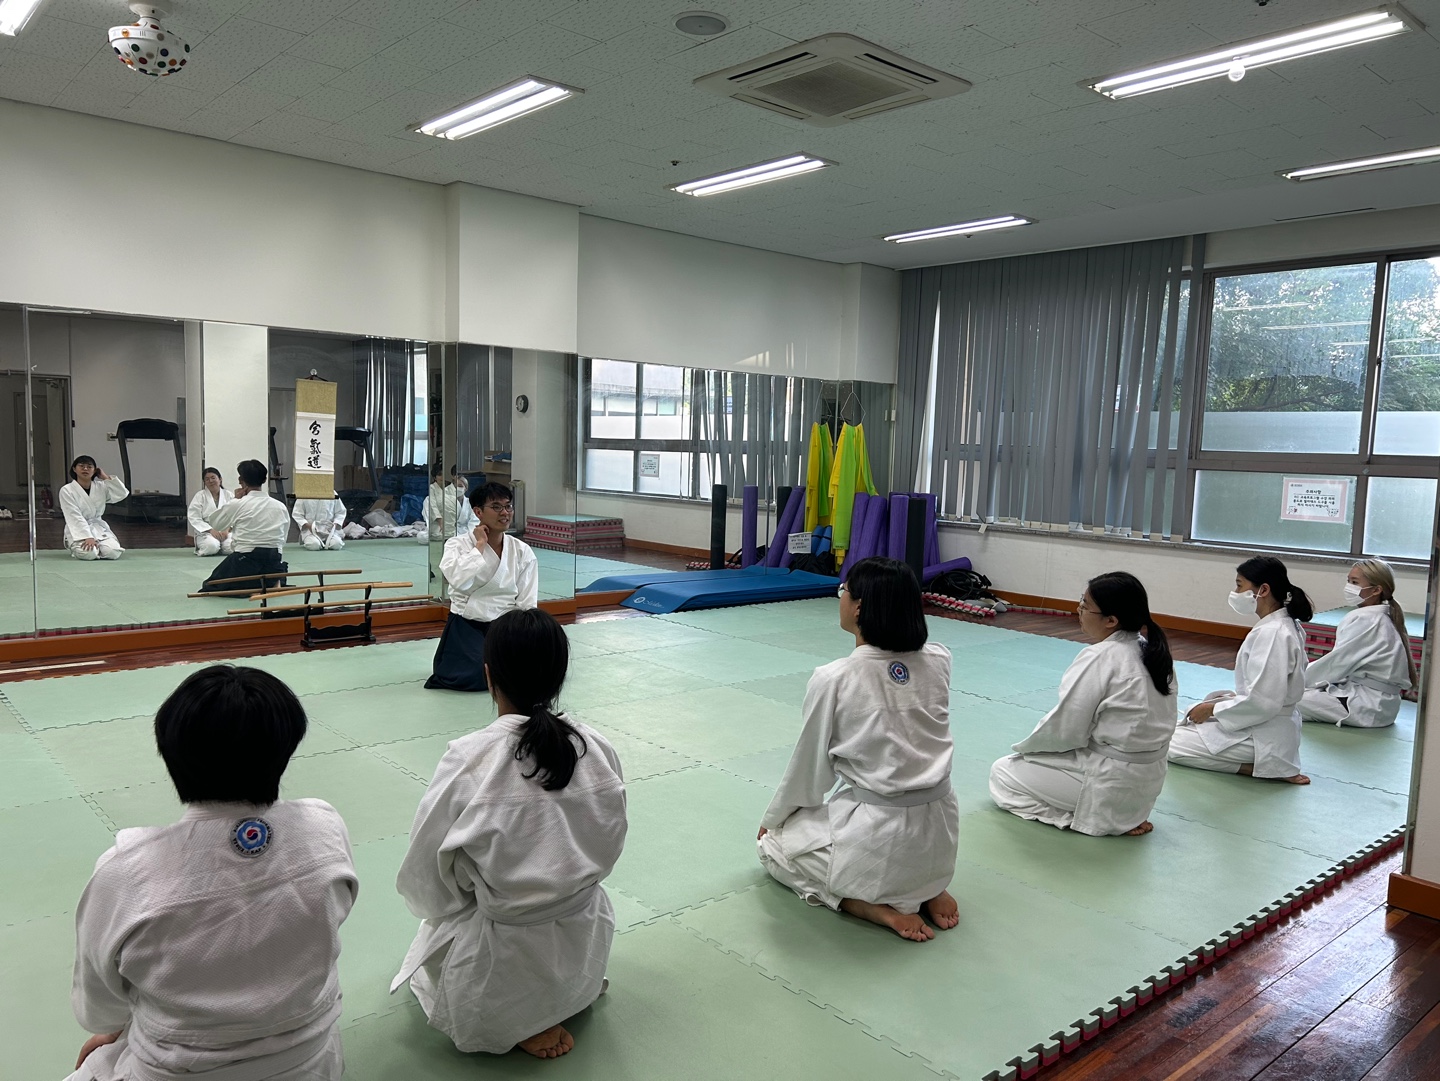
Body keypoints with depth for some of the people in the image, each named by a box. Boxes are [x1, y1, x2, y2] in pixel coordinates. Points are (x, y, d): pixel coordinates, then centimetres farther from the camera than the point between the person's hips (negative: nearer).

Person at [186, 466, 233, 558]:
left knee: (231, 547, -29)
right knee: (212, 546, -34)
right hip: (206, 532, -2)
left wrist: (227, 529, -16)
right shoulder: (200, 496, 1)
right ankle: (200, 547, 3)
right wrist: (211, 530, -16)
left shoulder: (228, 495, 7)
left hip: (225, 531, 2)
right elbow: (194, 518, -5)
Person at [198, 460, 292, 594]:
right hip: (273, 562, 5)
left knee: (210, 586, 16)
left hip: (245, 560, -5)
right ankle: (271, 583, 5)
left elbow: (214, 523, 9)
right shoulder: (280, 506, 3)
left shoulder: (238, 504, -8)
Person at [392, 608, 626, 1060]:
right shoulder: (596, 748, -13)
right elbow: (608, 847, 1)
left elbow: (426, 879, -12)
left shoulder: (469, 759, -23)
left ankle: (520, 1024, 9)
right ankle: (569, 992, 19)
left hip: (499, 968, -5)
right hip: (585, 951, 5)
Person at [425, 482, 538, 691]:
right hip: (467, 626, -3)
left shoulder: (522, 551, 1)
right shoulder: (457, 544, -4)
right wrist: (479, 545, -18)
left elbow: (527, 603, 0)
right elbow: (459, 581, -26)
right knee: (478, 676, -26)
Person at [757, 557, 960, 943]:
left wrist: (772, 820, 14)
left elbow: (809, 767, -4)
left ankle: (877, 907, 1)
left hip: (877, 842, -5)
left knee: (773, 843, 21)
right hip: (940, 834, 6)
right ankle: (928, 890, 12)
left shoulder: (833, 679, -17)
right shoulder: (939, 661, -4)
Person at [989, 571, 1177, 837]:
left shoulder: (1099, 658, -23)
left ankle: (1091, 817, -1)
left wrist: (1025, 746, 1)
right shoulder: (1152, 651, 1)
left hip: (1109, 783, -9)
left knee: (1002, 772, 6)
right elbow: (1124, 718, 10)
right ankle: (1127, 814, 14)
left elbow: (1064, 729, -18)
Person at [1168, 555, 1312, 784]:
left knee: (1171, 744, -5)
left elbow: (1262, 702, -26)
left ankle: (1263, 766, -6)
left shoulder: (1271, 634, -25)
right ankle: (1262, 761, 12)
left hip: (1263, 736, -10)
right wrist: (1227, 697, 8)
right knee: (1185, 727, 20)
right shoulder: (1284, 626, 6)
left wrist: (1213, 709, -14)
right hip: (1268, 727, 10)